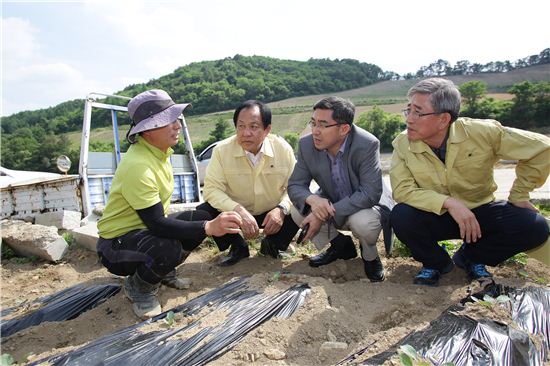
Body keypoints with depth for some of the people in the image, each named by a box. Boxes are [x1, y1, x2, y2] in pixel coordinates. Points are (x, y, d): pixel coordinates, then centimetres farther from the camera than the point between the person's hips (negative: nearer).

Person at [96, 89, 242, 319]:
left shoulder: (157, 150, -1)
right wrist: (208, 228, -37)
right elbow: (157, 224, -31)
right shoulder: (137, 166, -30)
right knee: (169, 249, -35)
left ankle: (163, 270, 14)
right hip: (117, 243, -8)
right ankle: (137, 286, -2)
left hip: (146, 228, 9)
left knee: (201, 218, -4)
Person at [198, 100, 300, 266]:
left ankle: (272, 244, 7)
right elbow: (211, 188, -19)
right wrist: (239, 211, -34)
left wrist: (281, 209, -28)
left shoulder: (283, 148, -14)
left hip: (272, 214, 1)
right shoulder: (222, 150, -17)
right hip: (237, 214, 0)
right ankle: (238, 246, 6)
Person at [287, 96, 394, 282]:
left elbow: (370, 193, -33)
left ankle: (369, 255, 2)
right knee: (298, 210, -19)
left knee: (363, 222, -36)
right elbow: (294, 185, -12)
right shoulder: (307, 144, -15)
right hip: (330, 203, 5)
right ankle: (340, 245, 8)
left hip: (365, 204, -4)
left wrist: (325, 215, -37)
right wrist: (312, 199, -37)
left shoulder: (367, 144, -28)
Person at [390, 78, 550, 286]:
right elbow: (402, 190, -23)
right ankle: (436, 262, 2)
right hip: (435, 216, -1)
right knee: (401, 217, -32)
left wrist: (518, 196, -4)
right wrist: (448, 203, -33)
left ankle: (470, 257, 7)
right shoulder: (402, 144, -17)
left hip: (479, 212, 1)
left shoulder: (482, 133, -18)